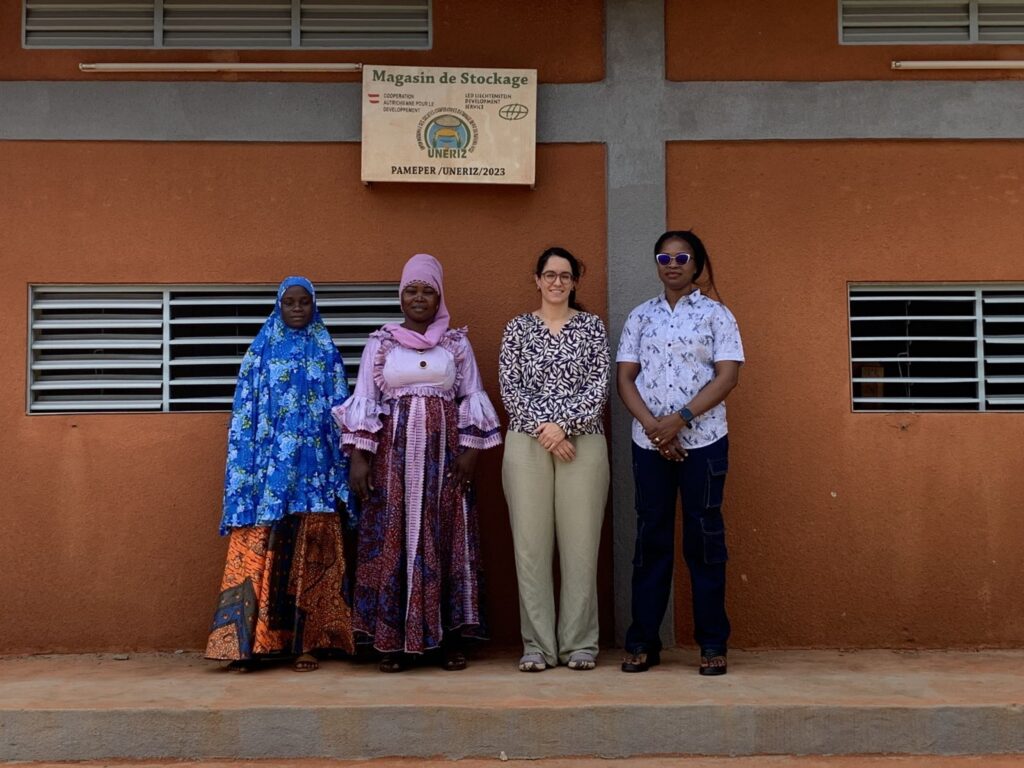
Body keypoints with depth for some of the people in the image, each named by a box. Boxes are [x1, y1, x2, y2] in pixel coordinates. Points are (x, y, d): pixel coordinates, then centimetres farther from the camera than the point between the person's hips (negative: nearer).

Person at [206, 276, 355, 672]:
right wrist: (245, 470, -3)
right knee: (258, 550, -6)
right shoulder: (260, 352, 8)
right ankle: (246, 641, -5)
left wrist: (340, 470, 3)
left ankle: (304, 642, 5)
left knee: (309, 553, 1)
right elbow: (244, 412, 5)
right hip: (269, 463, -1)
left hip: (313, 464, 1)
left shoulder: (327, 353, 10)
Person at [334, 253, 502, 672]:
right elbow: (363, 401, 4)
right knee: (393, 540, -3)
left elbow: (473, 398, 9)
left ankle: (450, 639, 4)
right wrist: (358, 457, -5)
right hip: (394, 453, 0)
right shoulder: (380, 343, 8)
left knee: (447, 539, -1)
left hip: (445, 452, 1)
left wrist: (470, 450, -2)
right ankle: (396, 641, 2)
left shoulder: (457, 343, 10)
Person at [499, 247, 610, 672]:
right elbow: (510, 388, 1)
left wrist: (564, 425, -12)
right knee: (531, 543, 1)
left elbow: (599, 387, -1)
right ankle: (537, 644, 9)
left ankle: (580, 643, 9)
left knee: (580, 542, 0)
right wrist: (542, 427, -10)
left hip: (583, 442, 0)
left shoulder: (592, 327, 7)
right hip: (527, 443, 1)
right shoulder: (517, 327, 9)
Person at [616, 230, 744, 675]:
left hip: (703, 441, -2)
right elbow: (625, 377, 5)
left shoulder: (716, 315, 4)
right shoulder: (640, 316, 11)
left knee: (704, 538, 1)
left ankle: (712, 643, 8)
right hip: (649, 443, 2)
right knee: (651, 537, 4)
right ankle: (643, 642, 9)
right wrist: (652, 425, -10)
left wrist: (680, 418, -15)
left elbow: (727, 375, -6)